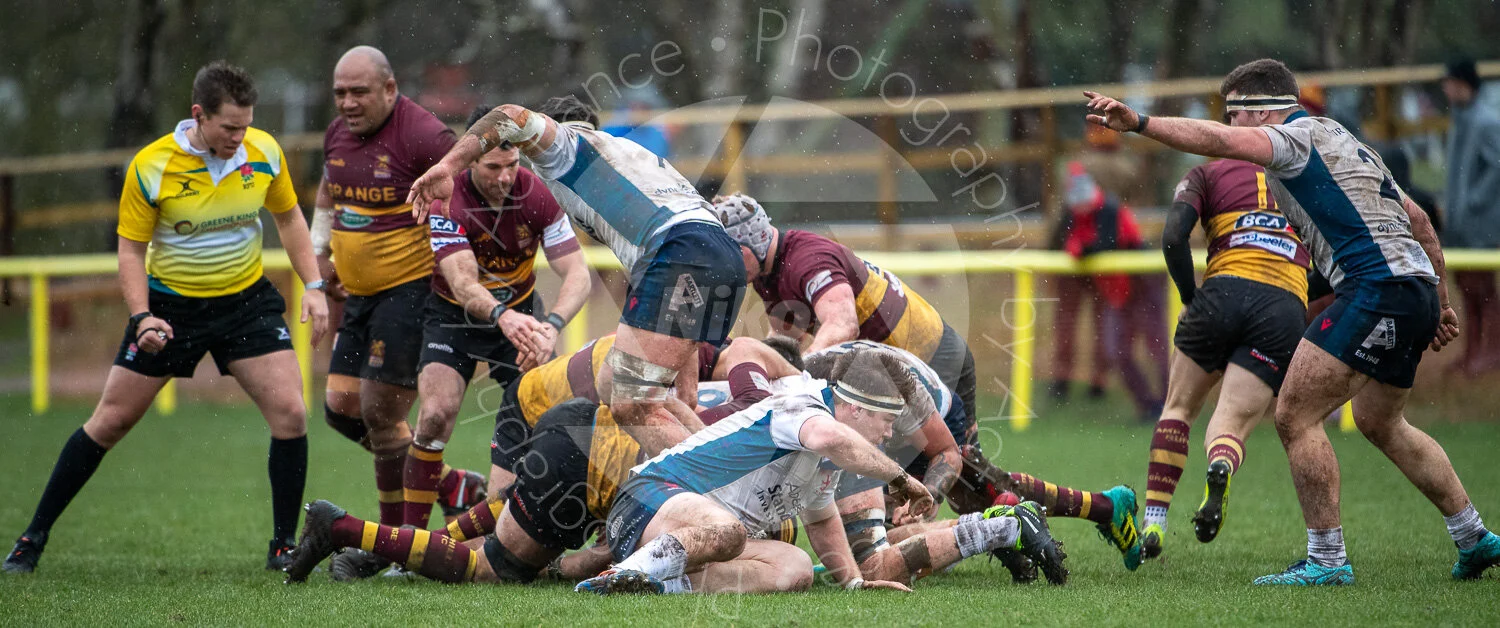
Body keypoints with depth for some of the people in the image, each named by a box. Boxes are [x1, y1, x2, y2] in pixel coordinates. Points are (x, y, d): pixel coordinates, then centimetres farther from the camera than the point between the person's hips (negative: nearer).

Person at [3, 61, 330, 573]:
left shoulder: (264, 151, -10)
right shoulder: (150, 167, -19)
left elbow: (288, 217, 7)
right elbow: (131, 248, -10)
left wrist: (313, 287, -1)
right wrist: (141, 316, -23)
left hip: (246, 301, 2)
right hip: (169, 305, -2)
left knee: (290, 413, -14)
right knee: (110, 421, 2)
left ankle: (284, 546, 0)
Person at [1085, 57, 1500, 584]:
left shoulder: (1299, 136, -4)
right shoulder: (1339, 141, 25)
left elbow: (1220, 142, -24)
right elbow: (1417, 219, 28)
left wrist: (1137, 122, -31)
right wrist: (1440, 304, 30)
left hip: (1377, 285, -11)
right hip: (1417, 286, 11)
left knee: (1294, 416, -9)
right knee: (1379, 423, 27)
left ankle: (1326, 560, -7)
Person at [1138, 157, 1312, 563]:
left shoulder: (1208, 173, 16)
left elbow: (1173, 238, 0)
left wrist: (1190, 299, 10)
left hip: (1227, 290, -1)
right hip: (1287, 308, 1)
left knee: (1179, 408, 19)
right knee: (1230, 427, -1)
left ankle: (1153, 525, 9)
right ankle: (1221, 467, -40)